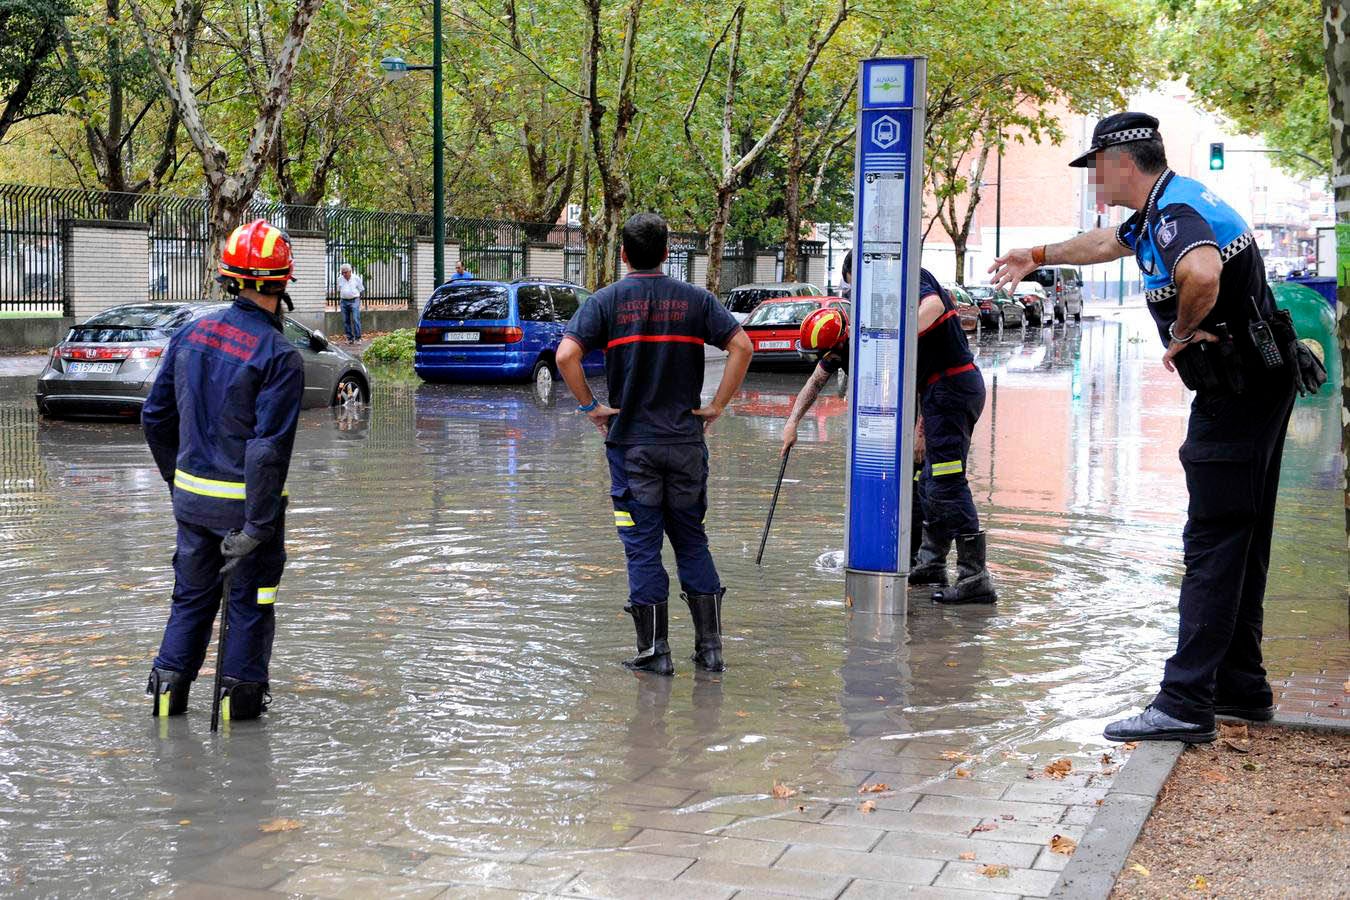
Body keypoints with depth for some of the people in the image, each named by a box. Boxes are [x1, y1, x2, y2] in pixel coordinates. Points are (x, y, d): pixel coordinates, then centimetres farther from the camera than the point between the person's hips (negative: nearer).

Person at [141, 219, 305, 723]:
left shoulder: (191, 334, 2)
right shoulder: (278, 355, -17)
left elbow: (155, 416, 9)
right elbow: (269, 447, -22)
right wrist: (258, 524, -19)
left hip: (191, 494, 5)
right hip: (246, 500, -5)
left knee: (192, 594, 19)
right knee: (250, 597, 10)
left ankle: (169, 683, 20)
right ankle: (241, 691, 15)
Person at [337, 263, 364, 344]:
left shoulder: (356, 278, 2)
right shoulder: (340, 279, 10)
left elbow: (361, 290, 9)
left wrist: (359, 299, 4)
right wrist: (339, 300, 15)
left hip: (354, 301, -3)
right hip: (344, 301, 3)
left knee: (355, 320, -12)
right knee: (346, 321, 2)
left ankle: (358, 338, -10)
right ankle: (350, 338, 8)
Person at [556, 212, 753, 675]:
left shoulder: (607, 300, -2)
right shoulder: (694, 299, 3)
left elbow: (566, 355, -15)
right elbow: (742, 347, -5)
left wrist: (591, 406, -5)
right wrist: (717, 406, -1)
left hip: (631, 441, -2)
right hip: (686, 441, 2)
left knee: (642, 546, 4)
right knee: (692, 541, 13)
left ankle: (655, 650, 7)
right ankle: (710, 646, 13)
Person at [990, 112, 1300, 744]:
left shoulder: (1176, 210, -17)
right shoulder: (1163, 208, 15)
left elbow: (1201, 274, -41)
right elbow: (1109, 243, 37)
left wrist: (1181, 333, -22)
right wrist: (1038, 256, 50)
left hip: (1237, 395, -10)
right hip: (1256, 390, 10)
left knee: (1213, 545, -11)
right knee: (1240, 543, 14)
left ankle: (1185, 703, -12)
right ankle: (1240, 686, 23)